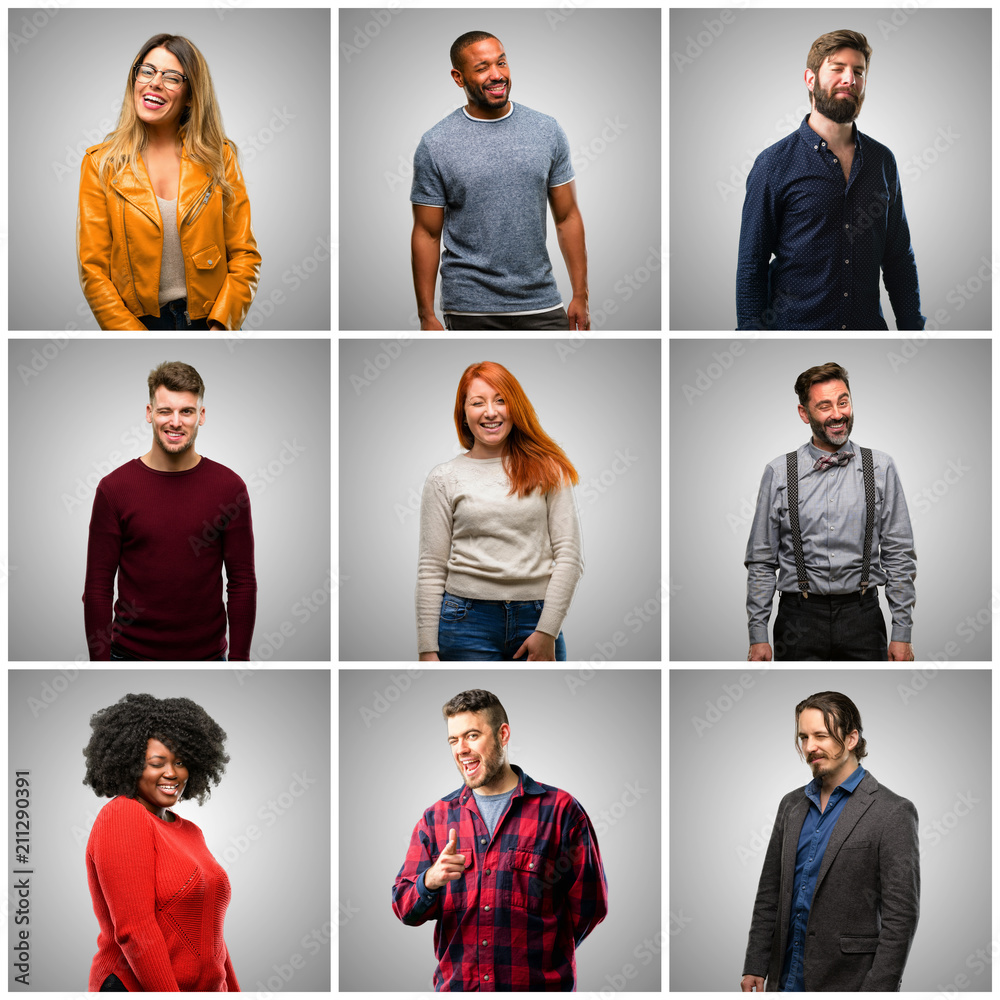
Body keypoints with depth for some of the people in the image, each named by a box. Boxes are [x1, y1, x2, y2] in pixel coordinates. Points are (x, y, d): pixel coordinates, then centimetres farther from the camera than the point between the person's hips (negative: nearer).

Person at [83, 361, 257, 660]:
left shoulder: (230, 487, -2)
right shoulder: (114, 488, -4)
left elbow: (243, 582, 0)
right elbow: (98, 586, -3)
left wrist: (239, 659, -5)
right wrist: (99, 667, -8)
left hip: (207, 656, 1)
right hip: (131, 654, -1)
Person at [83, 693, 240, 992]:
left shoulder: (190, 832, 15)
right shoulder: (121, 817, -11)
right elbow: (134, 930, -18)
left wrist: (232, 992, 15)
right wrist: (169, 993, -21)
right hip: (136, 988, -8)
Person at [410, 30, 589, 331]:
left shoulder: (547, 131, 5)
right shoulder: (435, 145, -3)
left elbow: (567, 218, 8)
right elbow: (426, 234, -1)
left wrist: (581, 295, 3)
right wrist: (427, 316, -4)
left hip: (541, 304, 2)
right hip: (471, 309, -2)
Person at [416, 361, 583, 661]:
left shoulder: (547, 468, 6)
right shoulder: (444, 478, 6)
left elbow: (569, 554, 2)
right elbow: (431, 569, 5)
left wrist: (547, 631, -6)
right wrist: (428, 650, 0)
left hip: (537, 617, 1)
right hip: (468, 622, -1)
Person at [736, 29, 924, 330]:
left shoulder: (883, 161, 7)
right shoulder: (773, 164, -6)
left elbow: (899, 259, 12)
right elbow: (751, 267, -6)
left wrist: (913, 328, 5)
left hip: (869, 325, 4)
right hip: (795, 324, -4)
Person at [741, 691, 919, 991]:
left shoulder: (893, 813, -9)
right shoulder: (791, 804, 11)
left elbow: (900, 915, -12)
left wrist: (877, 991, -17)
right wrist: (755, 967, 8)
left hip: (848, 983, -5)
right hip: (787, 980, 6)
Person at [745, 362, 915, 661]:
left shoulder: (881, 468, 3)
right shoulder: (778, 473, 2)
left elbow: (899, 557, 4)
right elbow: (761, 561, 4)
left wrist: (902, 633, -1)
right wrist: (758, 635, -1)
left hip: (862, 614, 0)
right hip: (800, 616, 0)